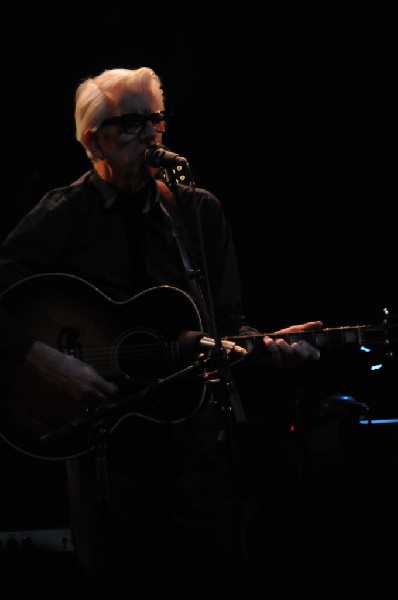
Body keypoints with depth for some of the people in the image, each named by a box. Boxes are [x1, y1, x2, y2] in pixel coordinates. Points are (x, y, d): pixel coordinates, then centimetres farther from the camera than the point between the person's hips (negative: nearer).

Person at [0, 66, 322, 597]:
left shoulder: (199, 210, 10)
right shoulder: (64, 215, -1)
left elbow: (228, 323, 11)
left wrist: (263, 347, -8)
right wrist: (43, 360, -19)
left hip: (196, 422, 3)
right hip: (102, 430, -3)